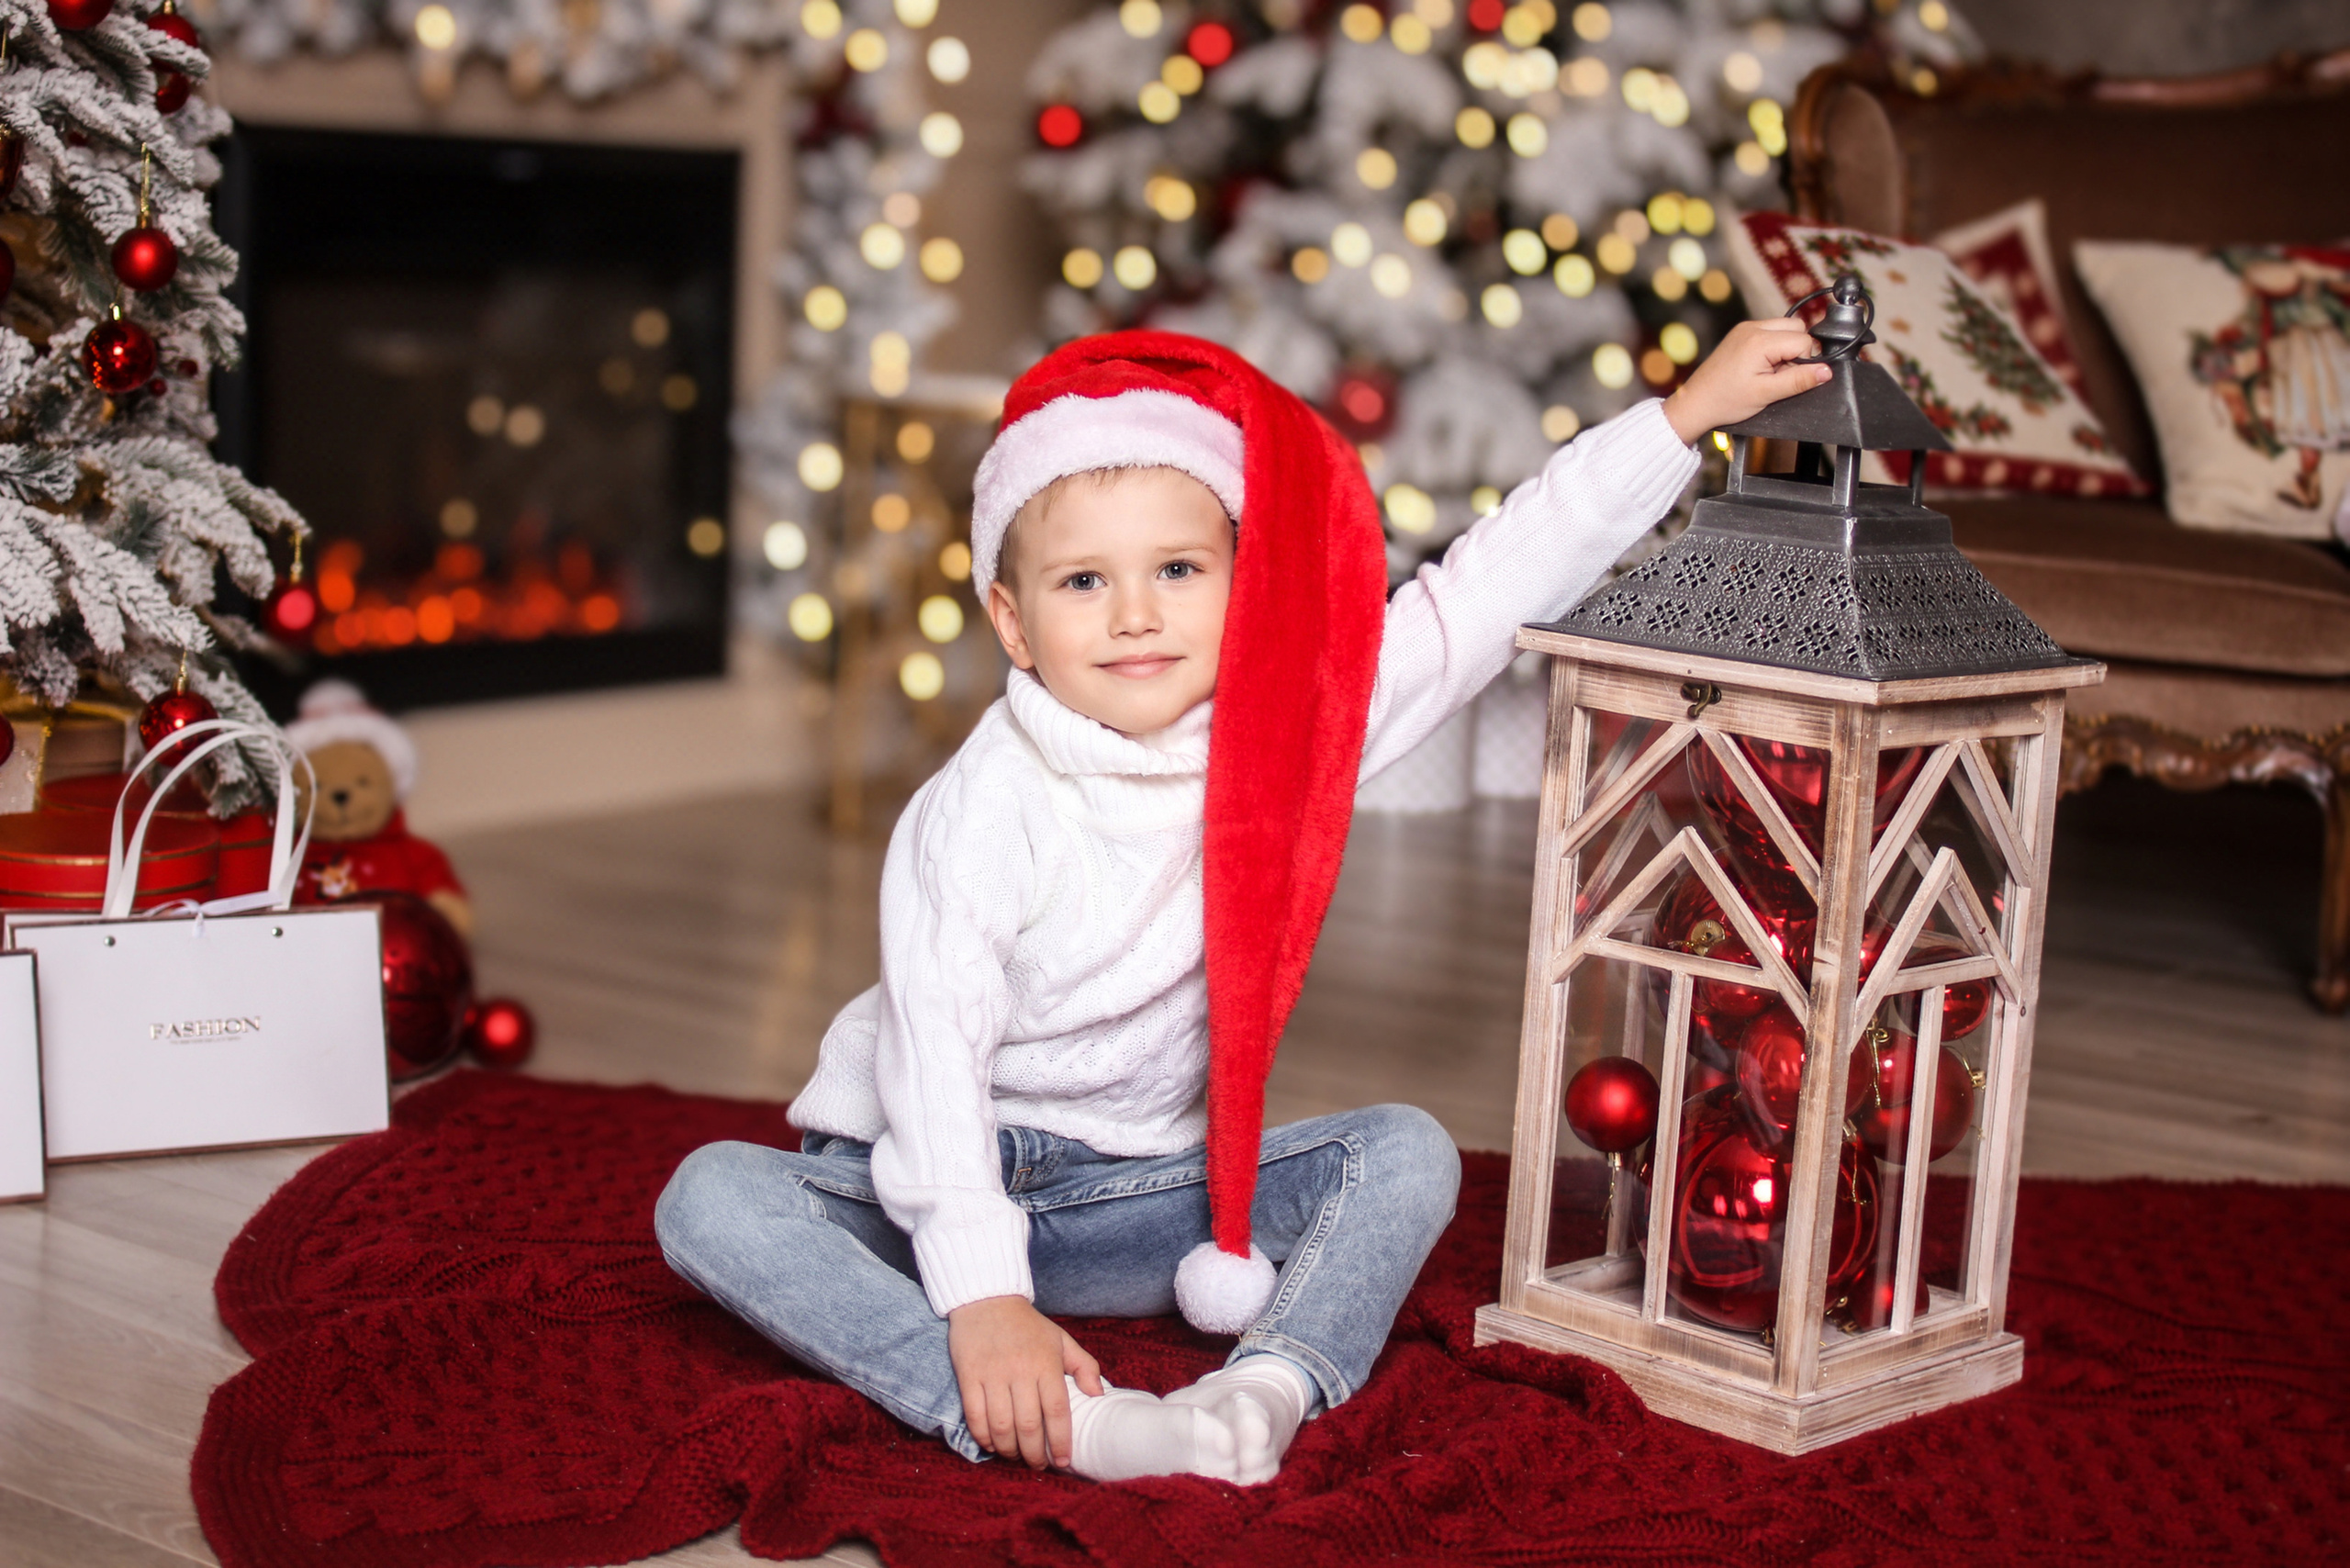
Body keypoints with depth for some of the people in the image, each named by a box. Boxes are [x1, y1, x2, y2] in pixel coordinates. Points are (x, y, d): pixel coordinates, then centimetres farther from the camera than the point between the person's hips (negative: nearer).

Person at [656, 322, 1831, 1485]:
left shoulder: (1285, 725, -8)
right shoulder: (978, 815, -21)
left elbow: (1490, 590, -9)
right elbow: (937, 1051, -26)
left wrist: (1687, 413, -11)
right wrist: (982, 1301, -35)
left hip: (1138, 1196, 3)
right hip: (935, 1185, -3)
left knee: (1406, 1153, -13)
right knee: (710, 1200, -30)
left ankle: (1270, 1387, -35)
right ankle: (1040, 1424, -45)